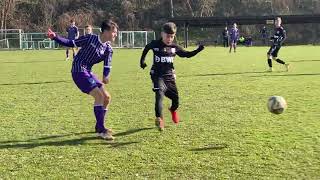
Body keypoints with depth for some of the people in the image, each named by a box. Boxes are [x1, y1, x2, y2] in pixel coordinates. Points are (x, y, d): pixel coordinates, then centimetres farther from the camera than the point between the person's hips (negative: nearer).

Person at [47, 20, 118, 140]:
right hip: (79, 71, -8)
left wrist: (106, 76, -28)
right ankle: (101, 130, -16)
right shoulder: (89, 38, -9)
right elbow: (71, 43, -3)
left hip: (88, 72, 8)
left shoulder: (108, 49, 5)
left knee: (107, 97, 6)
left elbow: (107, 65, -7)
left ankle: (99, 127, 21)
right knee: (99, 96, -19)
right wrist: (55, 37, -14)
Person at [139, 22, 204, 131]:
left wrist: (198, 50, -2)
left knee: (175, 97, 10)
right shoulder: (155, 44, -5)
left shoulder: (175, 47, 1)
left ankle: (173, 110, 45)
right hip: (157, 75, -3)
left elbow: (187, 54, 9)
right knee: (159, 94, -26)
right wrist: (142, 61, 17)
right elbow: (146, 48, 16)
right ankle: (159, 118, -29)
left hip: (169, 76, 3)